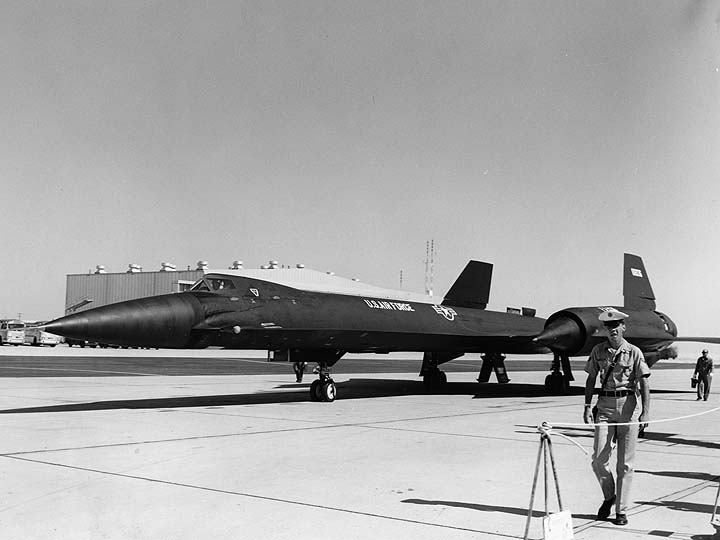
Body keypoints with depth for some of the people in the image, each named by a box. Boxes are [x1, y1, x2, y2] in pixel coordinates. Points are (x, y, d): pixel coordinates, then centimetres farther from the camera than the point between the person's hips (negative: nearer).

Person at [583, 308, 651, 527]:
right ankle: (609, 496, 23)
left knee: (625, 463, 2)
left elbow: (644, 383, -3)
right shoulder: (598, 351, 5)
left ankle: (621, 510, 11)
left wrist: (646, 412, -12)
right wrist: (587, 406, 1)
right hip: (605, 407, 2)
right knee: (599, 458, -4)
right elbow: (591, 379, 10)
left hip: (628, 406, -2)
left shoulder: (634, 352, -2)